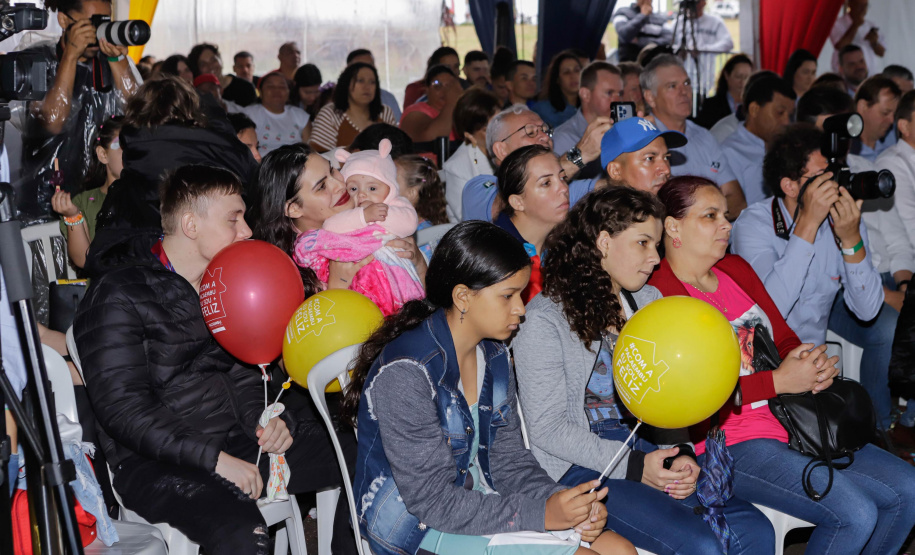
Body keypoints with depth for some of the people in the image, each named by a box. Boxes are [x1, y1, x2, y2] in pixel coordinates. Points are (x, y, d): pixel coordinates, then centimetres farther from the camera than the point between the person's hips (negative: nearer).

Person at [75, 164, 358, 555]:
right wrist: (215, 460, -24)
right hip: (156, 462, -7)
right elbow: (123, 409, -19)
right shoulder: (117, 294, -12)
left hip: (234, 441, 8)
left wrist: (265, 418, -1)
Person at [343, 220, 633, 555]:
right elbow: (432, 500, -23)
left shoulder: (494, 355, 4)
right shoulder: (405, 372, -23)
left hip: (481, 502, 8)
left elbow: (507, 457, 8)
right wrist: (540, 514, -26)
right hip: (417, 526, -8)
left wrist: (558, 500, -12)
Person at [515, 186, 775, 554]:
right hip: (583, 467, -7)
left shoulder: (648, 302, 15)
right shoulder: (544, 320, -7)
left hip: (649, 452, 7)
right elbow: (547, 428, -11)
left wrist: (681, 453, -4)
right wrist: (633, 467, -17)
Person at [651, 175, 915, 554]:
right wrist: (780, 381, -18)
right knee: (855, 514, -23)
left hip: (791, 421, 9)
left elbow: (784, 338, 20)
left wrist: (815, 367, -3)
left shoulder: (736, 269, 15)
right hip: (729, 441, -9)